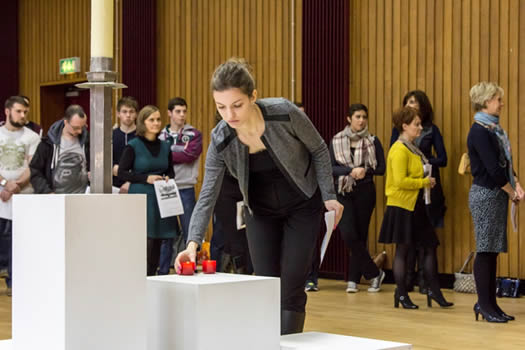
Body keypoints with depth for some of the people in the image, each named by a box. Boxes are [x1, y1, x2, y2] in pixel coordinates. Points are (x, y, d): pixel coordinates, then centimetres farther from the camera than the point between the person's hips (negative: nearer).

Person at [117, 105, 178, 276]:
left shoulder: (165, 146, 12)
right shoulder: (133, 146, -3)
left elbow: (171, 171, 22)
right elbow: (122, 173, -5)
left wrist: (168, 178, 0)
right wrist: (146, 178, -14)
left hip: (160, 200, 5)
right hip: (141, 199, -5)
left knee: (157, 243, 6)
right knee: (146, 242, -10)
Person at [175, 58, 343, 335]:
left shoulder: (285, 114, -28)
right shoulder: (220, 140, -21)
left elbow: (318, 150, -10)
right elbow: (207, 195, -19)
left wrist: (329, 196, -10)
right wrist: (193, 242, -32)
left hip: (302, 207, -2)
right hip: (261, 211, 2)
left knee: (291, 288, -7)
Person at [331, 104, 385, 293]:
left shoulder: (373, 141, 3)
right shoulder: (337, 141, 3)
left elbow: (381, 168, 1)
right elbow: (331, 167, -4)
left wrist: (365, 170, -17)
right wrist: (351, 171, -20)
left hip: (365, 192, 0)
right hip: (343, 192, 0)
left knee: (360, 235, 2)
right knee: (348, 234, -11)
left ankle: (353, 279, 13)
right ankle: (375, 273, 2)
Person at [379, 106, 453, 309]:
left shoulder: (413, 148, 13)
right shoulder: (399, 150, -16)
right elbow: (400, 181, -23)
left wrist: (427, 182, 6)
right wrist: (424, 182, -14)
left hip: (417, 206, 9)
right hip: (402, 206, -9)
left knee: (430, 246, 8)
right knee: (402, 249, 0)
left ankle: (434, 291, 17)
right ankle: (401, 295, 10)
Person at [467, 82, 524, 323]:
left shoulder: (494, 128, 14)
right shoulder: (479, 131, -14)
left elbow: (505, 162, 14)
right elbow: (493, 168, -17)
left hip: (498, 194, 9)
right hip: (485, 194, -9)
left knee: (493, 249, 10)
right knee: (485, 249, -4)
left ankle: (489, 303, 16)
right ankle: (484, 304, 3)